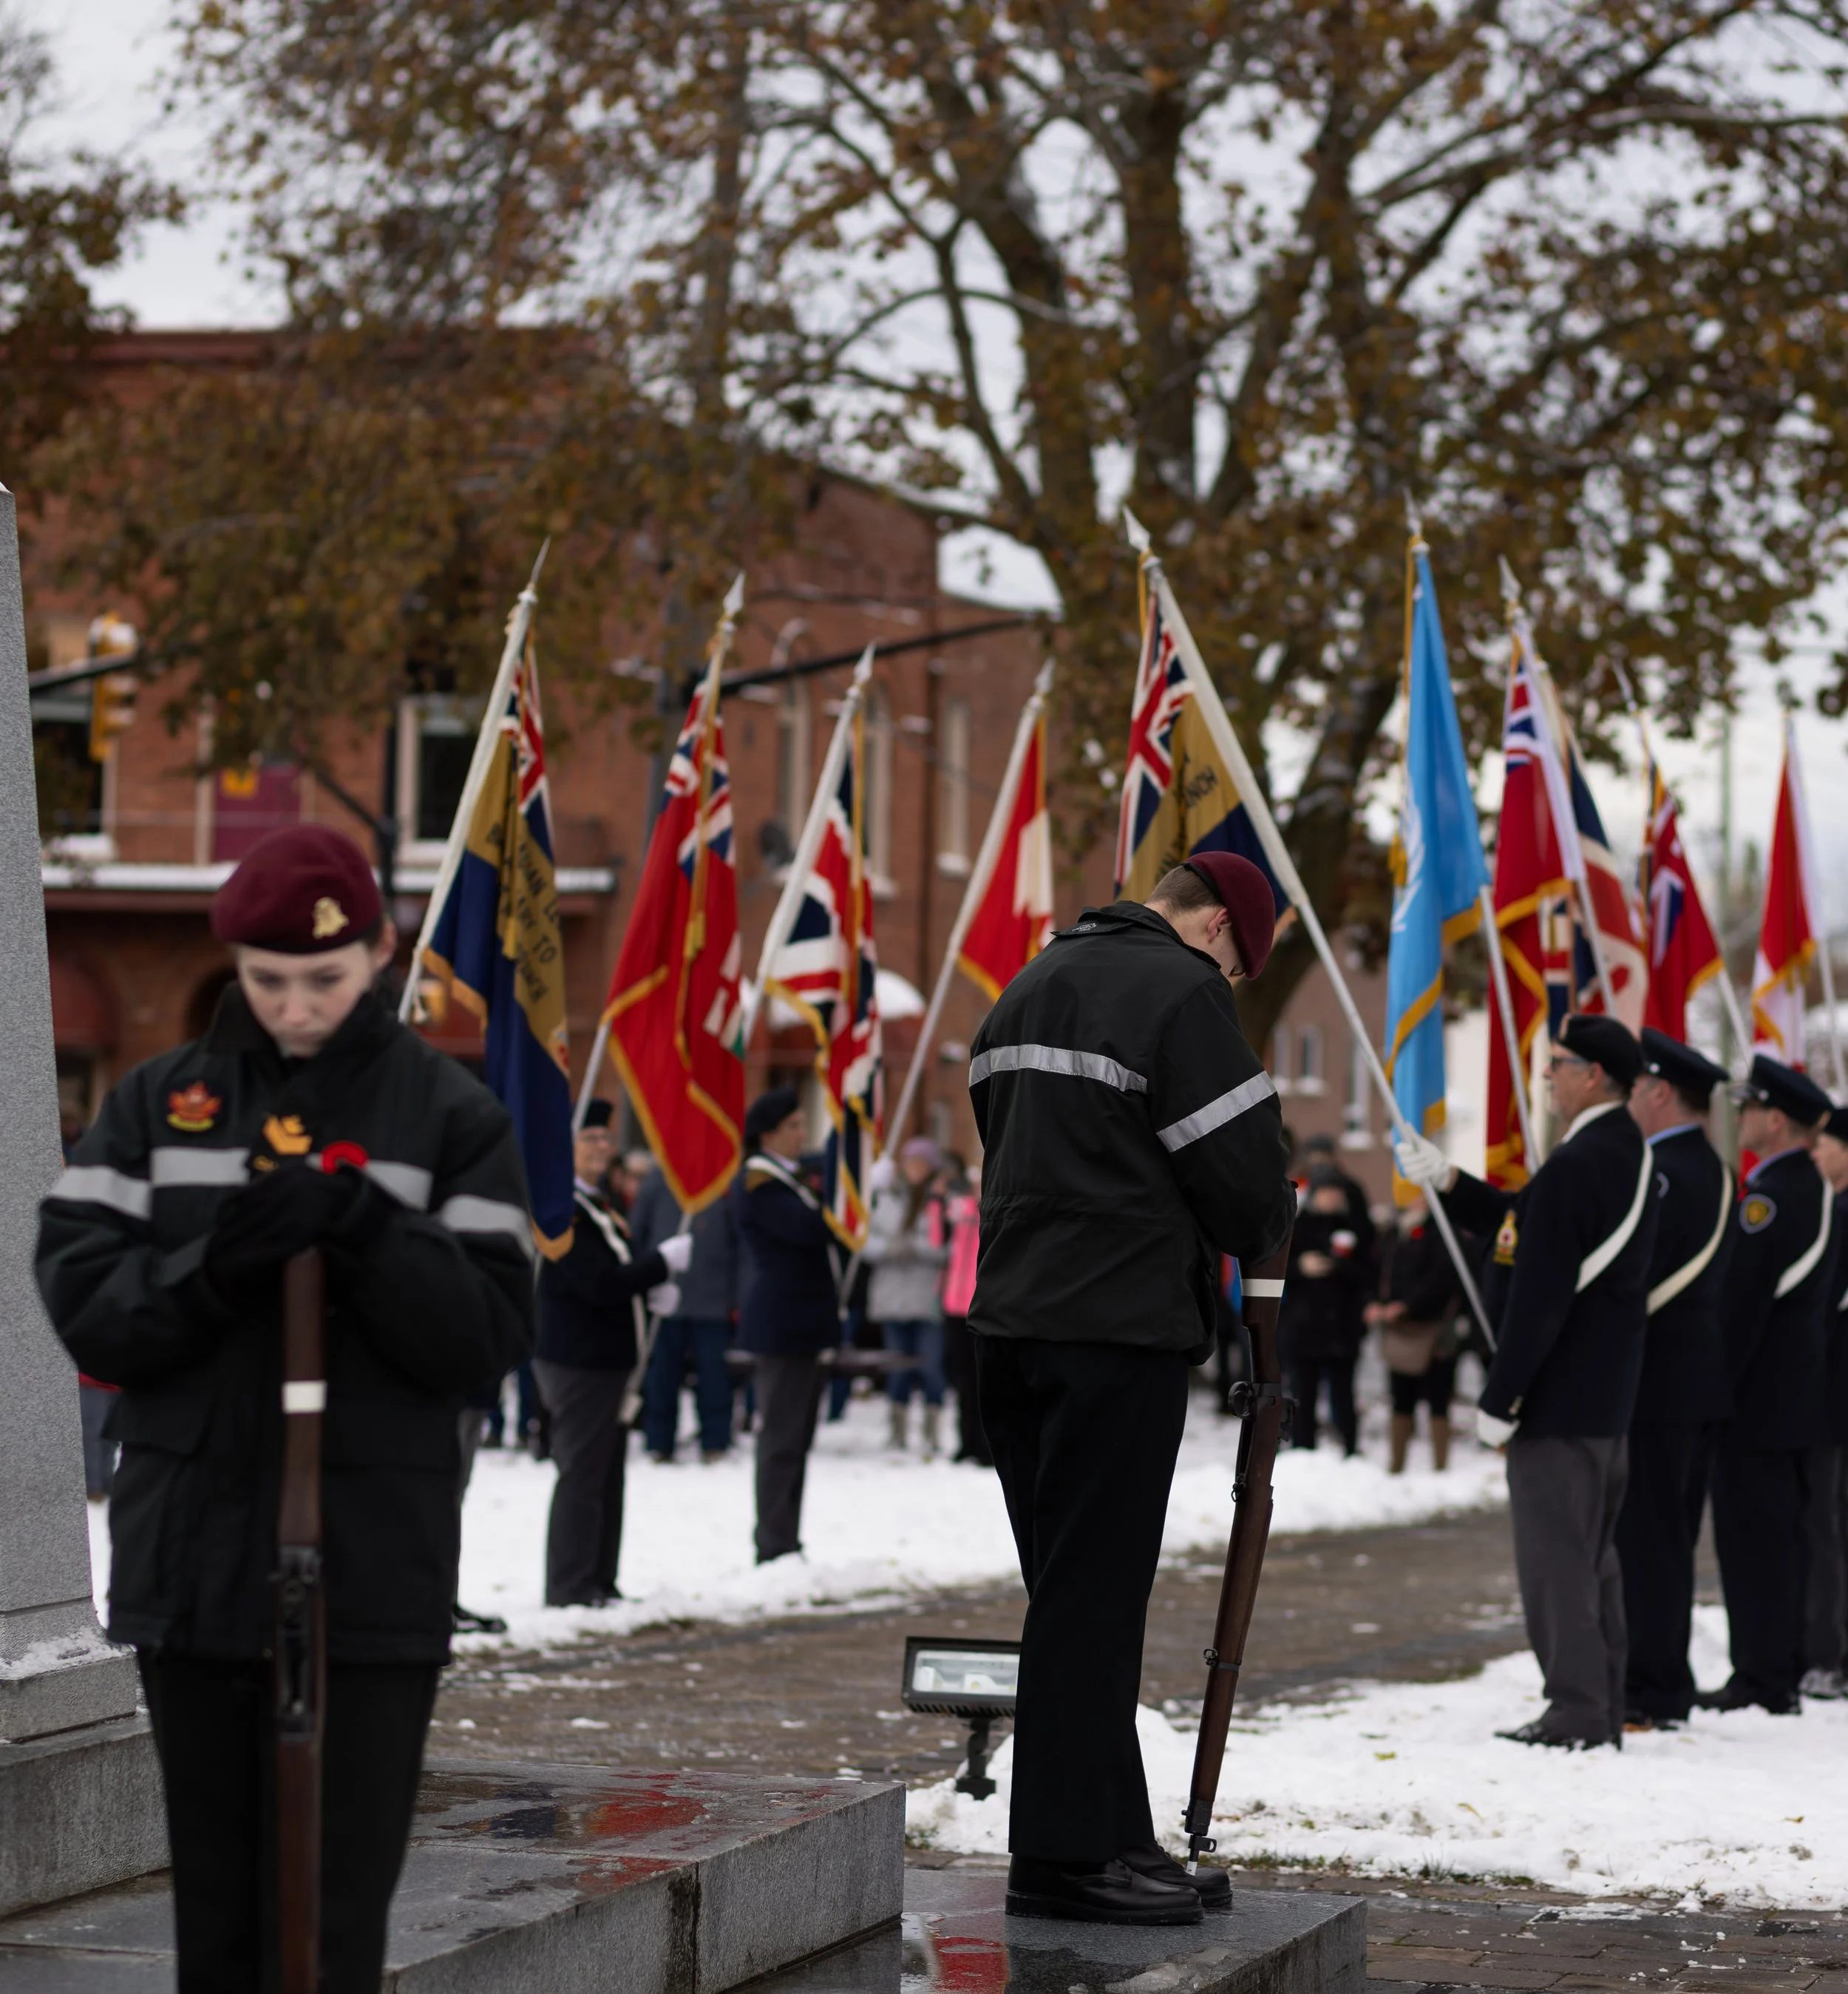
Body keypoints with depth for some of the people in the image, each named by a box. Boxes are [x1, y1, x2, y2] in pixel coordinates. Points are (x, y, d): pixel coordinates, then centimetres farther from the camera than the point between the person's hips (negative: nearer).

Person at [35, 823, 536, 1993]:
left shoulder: (452, 1117, 3)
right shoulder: (159, 1103, 9)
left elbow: (490, 1336, -4)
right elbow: (82, 1303, 1)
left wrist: (361, 1227, -19)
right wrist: (212, 1266, -17)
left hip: (372, 1576, -2)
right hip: (192, 1566, 2)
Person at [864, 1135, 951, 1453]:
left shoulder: (941, 1201, -1)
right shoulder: (886, 1199, 12)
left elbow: (951, 1249, -7)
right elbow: (869, 1245, 11)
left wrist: (916, 1248, -15)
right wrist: (889, 1249, -8)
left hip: (929, 1298, -4)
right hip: (892, 1296, 4)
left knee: (930, 1365, -6)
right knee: (898, 1366, 9)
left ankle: (931, 1433, 0)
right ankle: (897, 1432, 14)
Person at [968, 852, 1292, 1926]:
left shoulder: (1034, 984, 19)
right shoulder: (1182, 990, -9)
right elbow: (1245, 1181, -11)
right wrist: (1269, 1228, 9)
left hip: (1015, 1319, 9)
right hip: (1123, 1331, -9)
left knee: (1075, 1588, 12)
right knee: (1093, 1594, -5)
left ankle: (1110, 1835, 17)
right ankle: (1066, 1855, -3)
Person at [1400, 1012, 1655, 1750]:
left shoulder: (1575, 1166, -21)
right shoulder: (1629, 1153, 11)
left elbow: (1539, 1297, -22)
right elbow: (1523, 1224, 20)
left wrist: (1500, 1400, -18)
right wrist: (1448, 1181, 15)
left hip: (1559, 1400, -10)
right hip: (1607, 1395, 10)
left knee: (1556, 1558, -4)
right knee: (1592, 1558, 15)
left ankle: (1576, 1713, -2)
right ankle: (1602, 1712, 20)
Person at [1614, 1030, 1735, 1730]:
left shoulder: (1664, 1174, -16)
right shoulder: (1713, 1172, 15)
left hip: (1653, 1383, -10)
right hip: (1696, 1383, 10)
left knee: (1645, 1539, -6)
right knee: (1665, 1539, 14)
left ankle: (1652, 1692, -5)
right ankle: (1662, 1684, 18)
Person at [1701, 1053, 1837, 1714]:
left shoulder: (1768, 1197, -17)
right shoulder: (1815, 1190, 14)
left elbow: (1743, 1303, -20)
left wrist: (1719, 1388, -17)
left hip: (1760, 1395, -10)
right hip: (1798, 1391, 10)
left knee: (1753, 1532, -6)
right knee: (1777, 1532, 14)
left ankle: (1762, 1679, -4)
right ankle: (1781, 1671, 19)